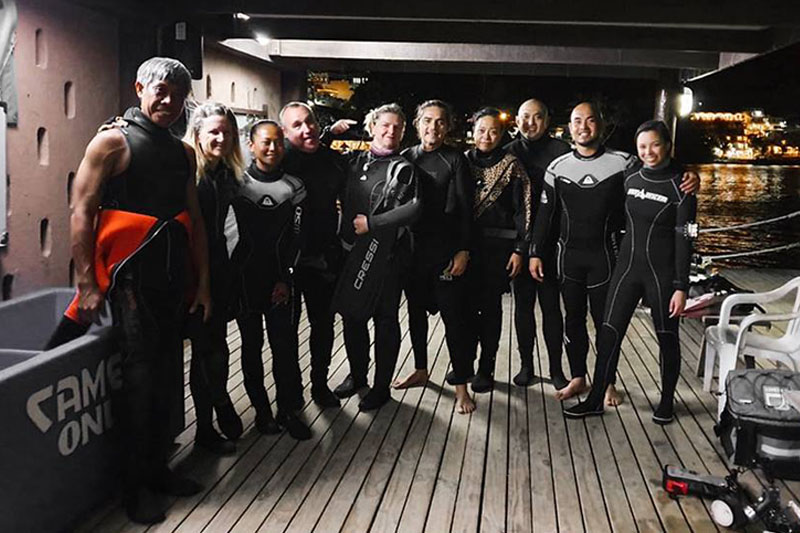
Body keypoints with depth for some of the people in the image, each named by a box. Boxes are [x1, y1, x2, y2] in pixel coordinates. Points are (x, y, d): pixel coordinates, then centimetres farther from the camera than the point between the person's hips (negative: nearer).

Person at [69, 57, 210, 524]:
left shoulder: (183, 153, 14)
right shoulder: (114, 142, -5)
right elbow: (81, 213, -9)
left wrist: (203, 283, 13)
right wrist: (88, 285, -15)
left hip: (173, 277, 6)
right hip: (130, 276, -6)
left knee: (168, 377, 10)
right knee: (141, 377, -4)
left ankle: (158, 468, 26)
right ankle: (137, 485, 10)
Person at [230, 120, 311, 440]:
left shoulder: (293, 187, 5)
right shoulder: (238, 182, 1)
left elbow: (297, 237, 3)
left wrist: (285, 278, -5)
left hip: (280, 280, 1)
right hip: (244, 278, -1)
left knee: (285, 345, 0)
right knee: (251, 345, 7)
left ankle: (288, 410, 12)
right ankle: (261, 410, 19)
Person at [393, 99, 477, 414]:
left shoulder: (455, 160, -4)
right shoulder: (405, 158, 6)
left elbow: (465, 208, -6)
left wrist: (463, 250, -11)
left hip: (446, 251, -4)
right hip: (412, 249, 5)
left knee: (454, 317, -2)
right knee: (416, 311, 16)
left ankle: (461, 386, 5)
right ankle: (420, 370, 33)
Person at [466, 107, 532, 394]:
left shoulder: (511, 166, 0)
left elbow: (522, 210, -1)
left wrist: (519, 250, -7)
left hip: (497, 246, -2)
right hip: (465, 244, 2)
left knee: (490, 306, 4)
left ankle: (486, 370, 13)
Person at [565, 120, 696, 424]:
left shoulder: (680, 185, -9)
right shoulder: (631, 179, 5)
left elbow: (684, 239, -11)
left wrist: (681, 287, -14)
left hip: (662, 272, -4)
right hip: (628, 267, 4)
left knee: (666, 337, 9)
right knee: (609, 332, 3)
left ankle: (667, 401, 26)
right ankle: (595, 400, 12)